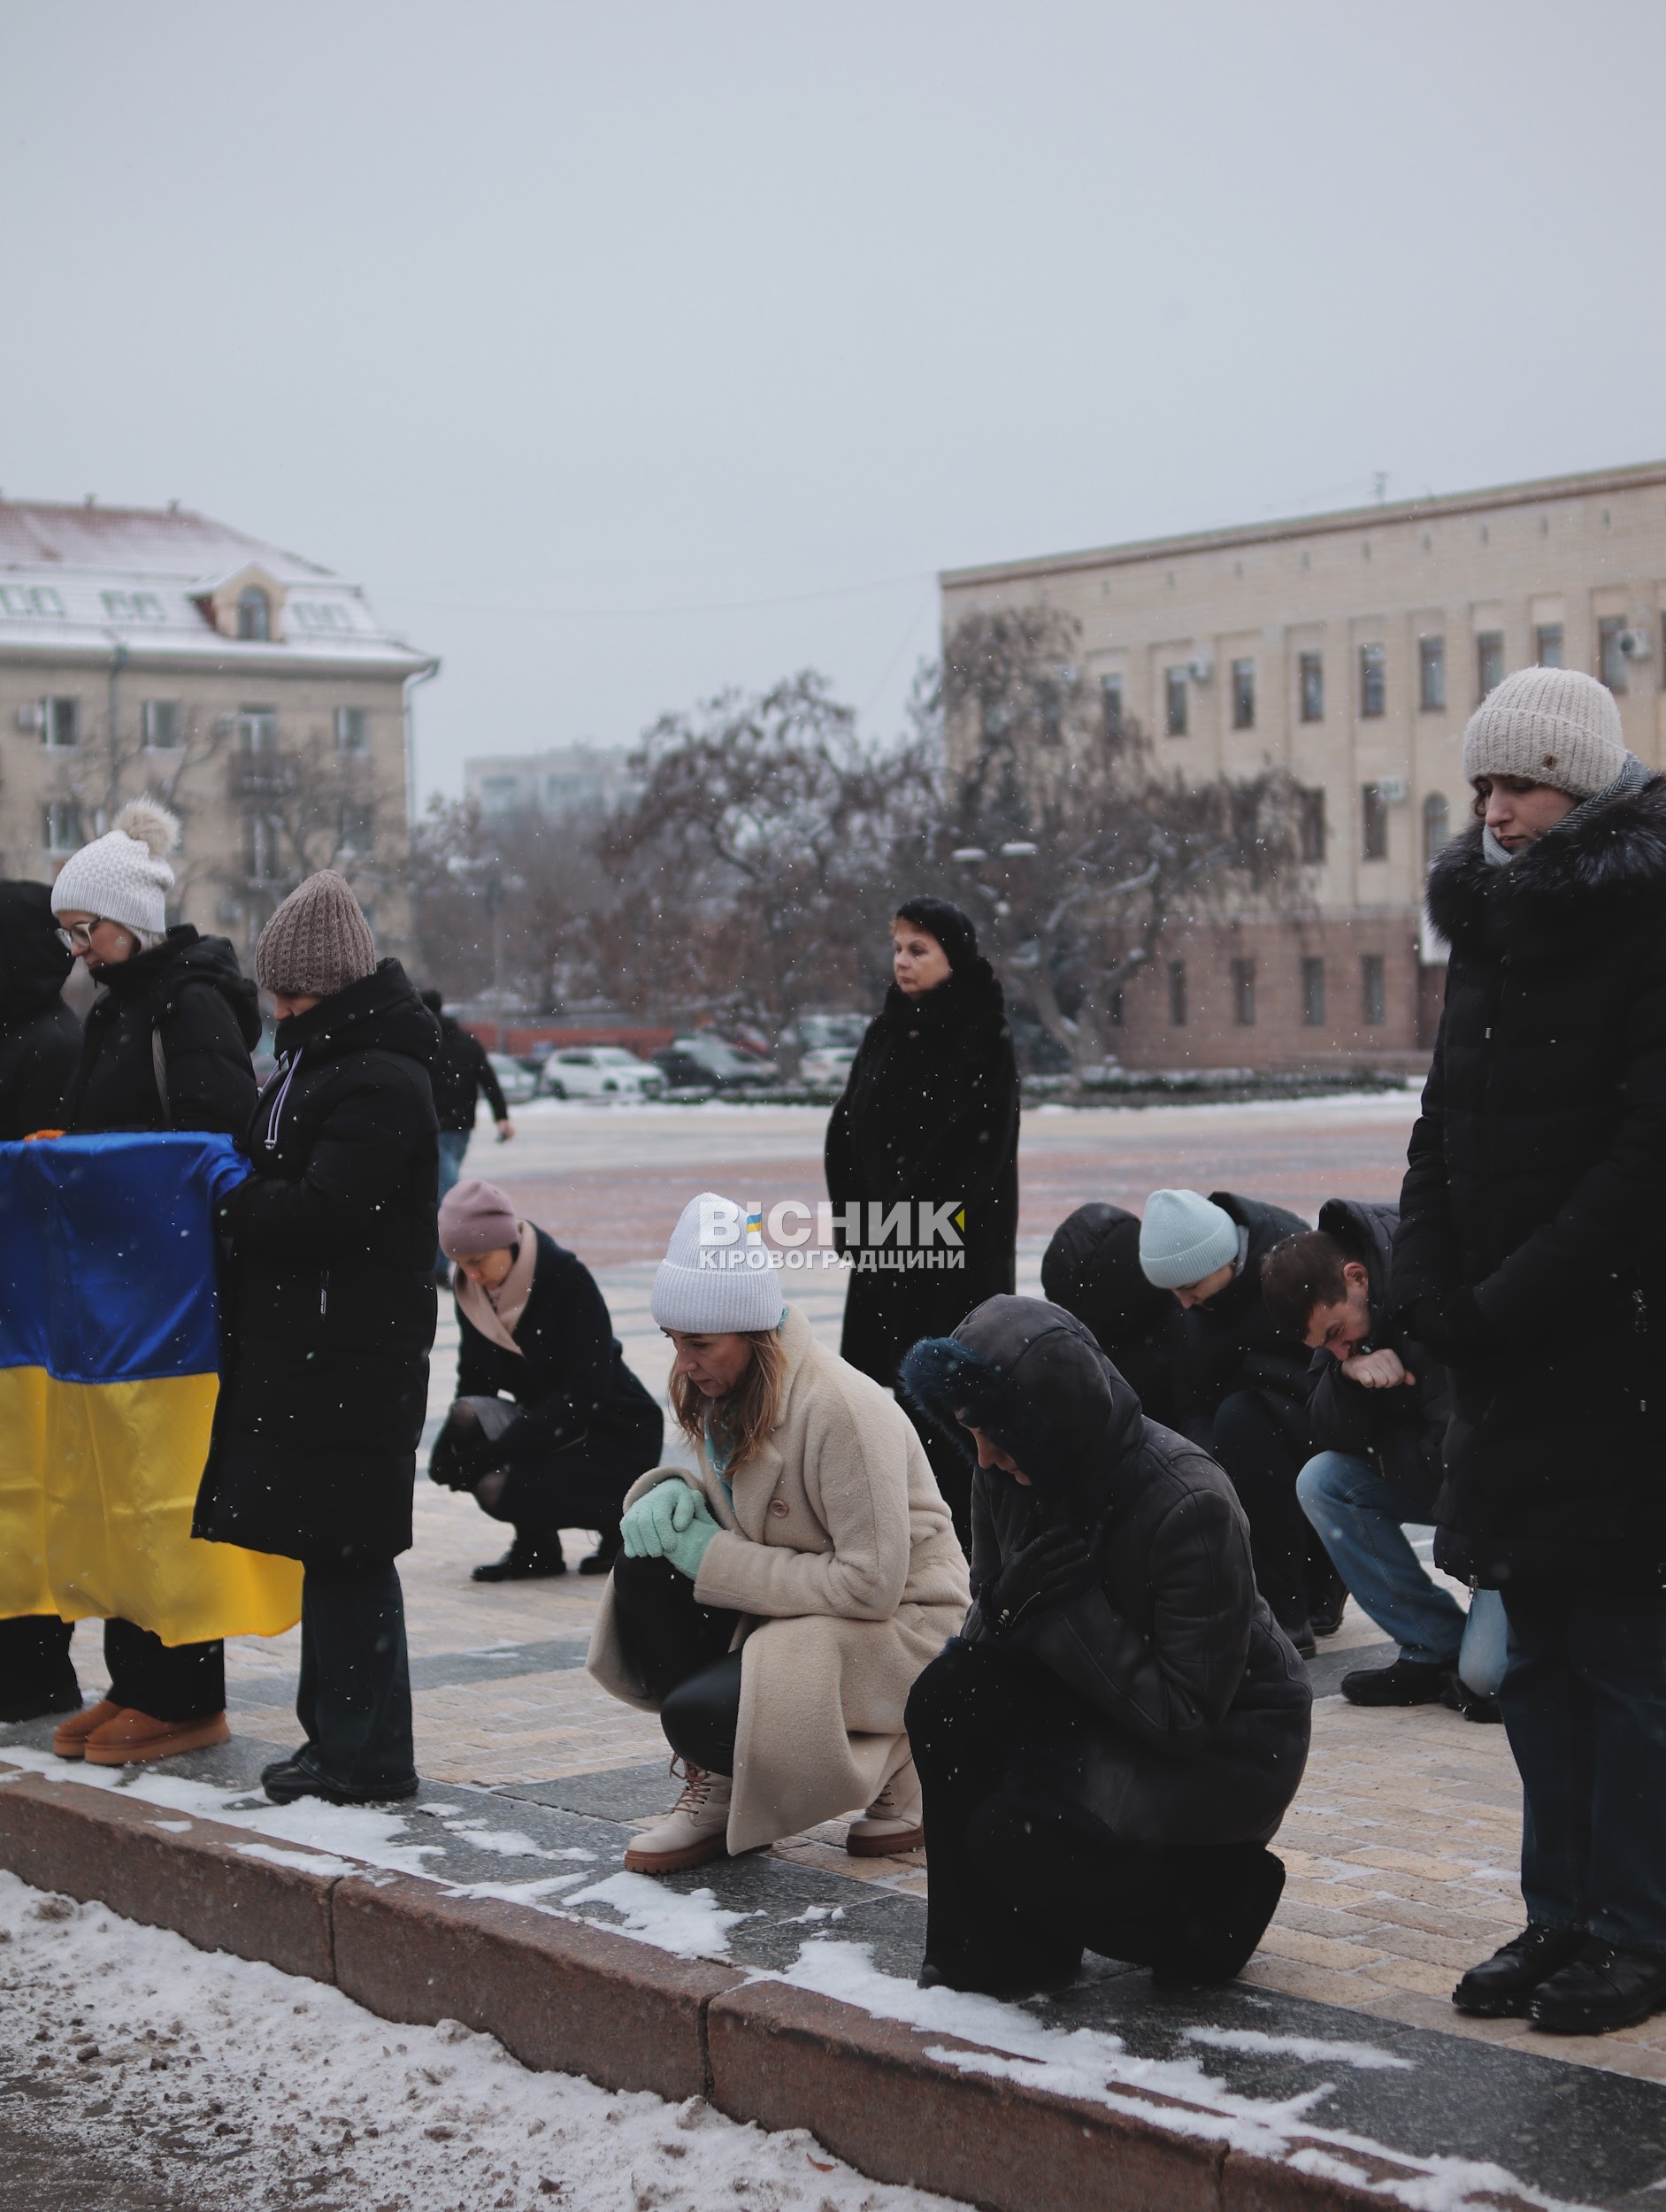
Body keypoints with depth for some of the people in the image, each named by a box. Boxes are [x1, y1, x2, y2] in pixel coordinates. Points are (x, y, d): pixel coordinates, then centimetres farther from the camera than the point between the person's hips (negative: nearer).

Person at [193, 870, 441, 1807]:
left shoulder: (381, 1082, -15)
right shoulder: (318, 1064, 17)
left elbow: (322, 1209, -22)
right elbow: (281, 1177, 20)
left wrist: (230, 1203, -9)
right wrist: (247, 1194, 1)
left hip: (356, 1353, -10)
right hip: (309, 1344, 10)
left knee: (346, 1551, -5)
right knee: (331, 1549, 13)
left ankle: (366, 1755, 2)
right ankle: (339, 1736, 21)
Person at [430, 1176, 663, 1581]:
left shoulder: (568, 1279, -20)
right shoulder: (472, 1292, -2)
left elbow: (582, 1394, -24)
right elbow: (474, 1383, 3)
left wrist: (492, 1451, -30)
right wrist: (451, 1442, -19)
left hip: (616, 1438, -6)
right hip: (545, 1422, 6)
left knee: (498, 1486, -28)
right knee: (467, 1417, -23)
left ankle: (618, 1523, -1)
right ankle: (535, 1549, -3)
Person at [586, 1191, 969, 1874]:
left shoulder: (842, 1410, -26)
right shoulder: (720, 1389, -1)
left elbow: (873, 1583, -27)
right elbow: (727, 1504, 14)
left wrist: (719, 1559, -23)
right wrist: (672, 1494, -12)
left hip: (897, 1623, -8)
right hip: (794, 1604, 8)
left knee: (700, 1715, -26)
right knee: (645, 1568, -13)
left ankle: (887, 1764, 0)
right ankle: (715, 1791, -2)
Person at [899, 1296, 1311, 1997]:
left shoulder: (1191, 1504, -29)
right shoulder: (1005, 1474, -9)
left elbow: (1184, 1715, -27)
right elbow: (984, 1625, 5)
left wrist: (1065, 1610, -32)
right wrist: (1006, 1604, -20)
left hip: (1228, 1737, -7)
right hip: (1101, 1704, 7)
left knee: (1017, 1832, -28)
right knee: (945, 1694, -21)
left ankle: (1209, 1903, 1)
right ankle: (994, 1953, -6)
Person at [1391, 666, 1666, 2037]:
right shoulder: (1489, 926, 13)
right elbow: (1445, 1131, 13)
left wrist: (1511, 1304, -18)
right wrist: (1428, 1290, -2)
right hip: (1507, 1356, 8)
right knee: (1538, 1648, 12)